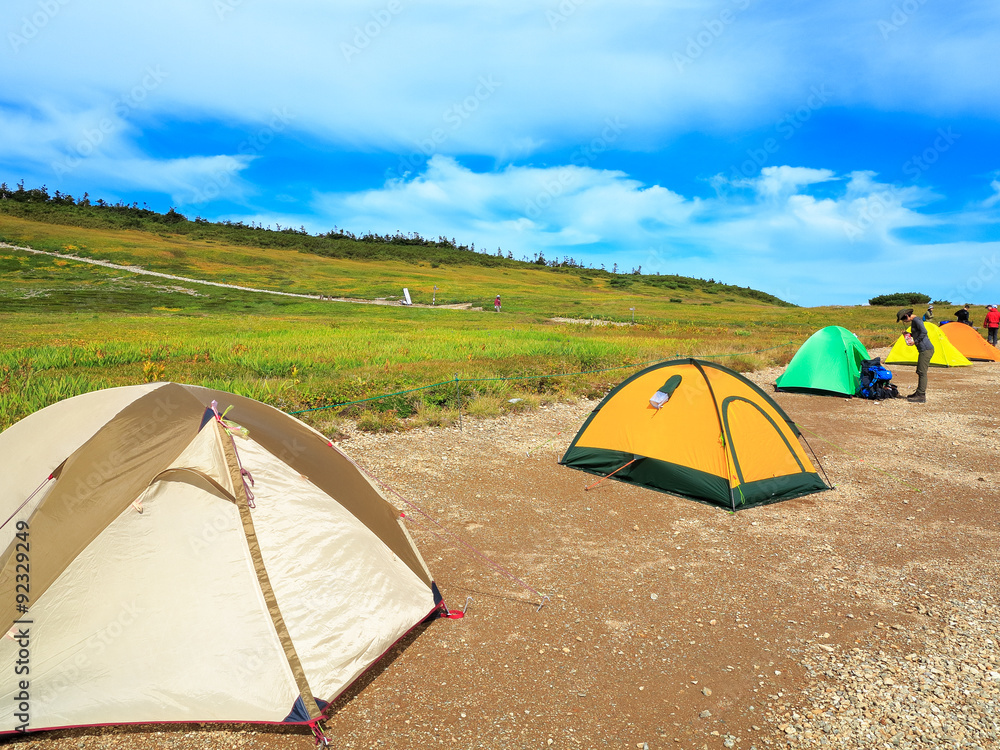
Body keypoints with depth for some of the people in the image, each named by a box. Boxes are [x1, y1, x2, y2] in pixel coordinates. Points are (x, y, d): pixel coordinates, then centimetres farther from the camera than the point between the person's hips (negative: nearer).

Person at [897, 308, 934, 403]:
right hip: (924, 349, 10)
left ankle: (921, 396, -5)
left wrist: (915, 341, -17)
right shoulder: (913, 321, 17)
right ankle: (919, 393, 24)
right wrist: (909, 334, 12)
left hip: (926, 349, -10)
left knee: (922, 372, -7)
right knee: (920, 372, 16)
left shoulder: (916, 320, -13)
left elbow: (924, 331, -24)